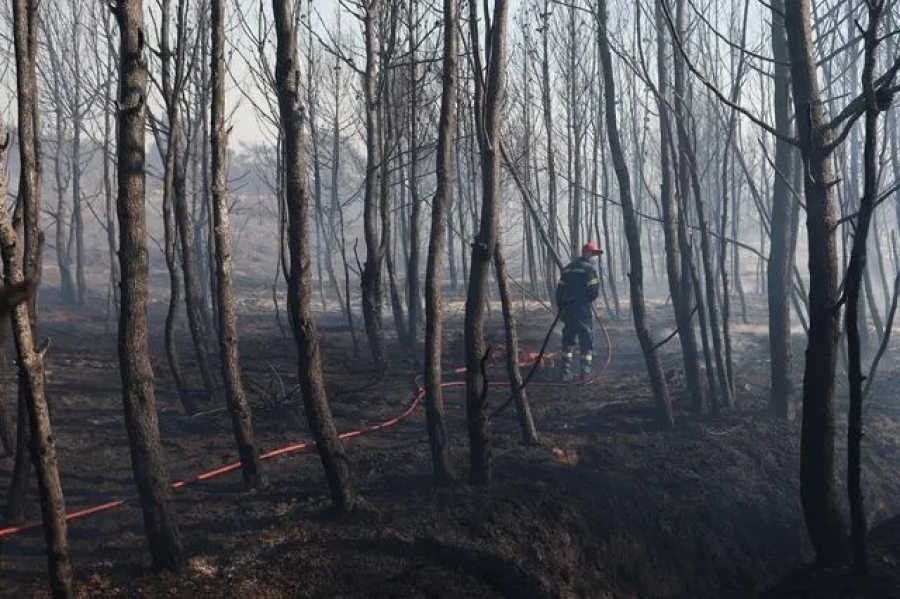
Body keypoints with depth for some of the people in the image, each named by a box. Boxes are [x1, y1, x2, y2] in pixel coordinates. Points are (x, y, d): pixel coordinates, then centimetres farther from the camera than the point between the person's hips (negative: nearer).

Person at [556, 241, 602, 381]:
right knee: (586, 339, 2)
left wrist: (561, 308, 17)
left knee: (568, 339, 13)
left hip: (567, 310, 6)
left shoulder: (567, 268, 14)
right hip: (583, 309, -6)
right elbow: (594, 291, -12)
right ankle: (586, 372, 1)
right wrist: (589, 299, 10)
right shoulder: (589, 268, -7)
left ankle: (565, 372, 12)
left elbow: (559, 290, 12)